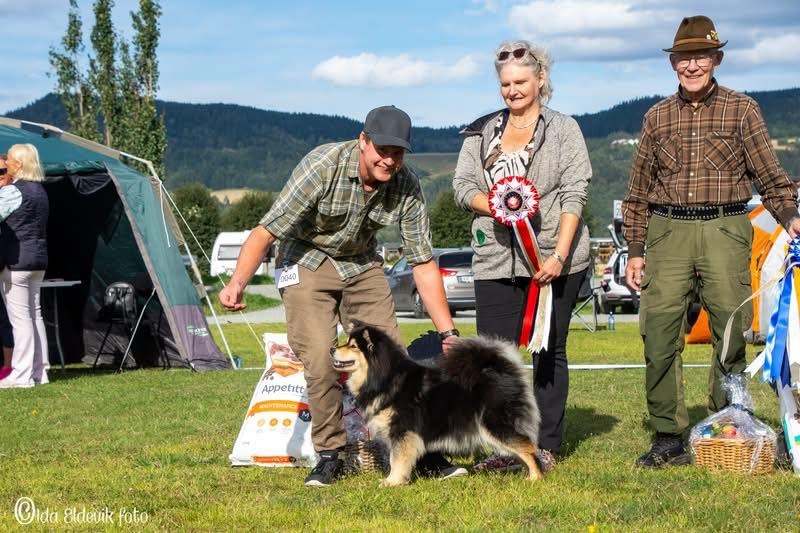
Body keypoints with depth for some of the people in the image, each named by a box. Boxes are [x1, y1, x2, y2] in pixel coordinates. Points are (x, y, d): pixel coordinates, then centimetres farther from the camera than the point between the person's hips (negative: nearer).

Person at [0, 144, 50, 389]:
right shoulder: (40, 190, 14)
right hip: (39, 260, 9)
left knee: (20, 317, -6)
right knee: (35, 315, 12)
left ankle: (21, 375, -5)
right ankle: (40, 371, 17)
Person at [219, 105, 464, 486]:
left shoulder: (407, 187, -17)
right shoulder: (323, 165, -29)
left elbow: (423, 264, -10)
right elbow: (266, 231, -27)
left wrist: (448, 332, -14)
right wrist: (237, 283, -40)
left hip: (362, 265, 4)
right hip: (307, 262, -4)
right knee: (320, 361, -17)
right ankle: (329, 455, -3)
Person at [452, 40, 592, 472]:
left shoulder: (564, 130, 5)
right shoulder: (481, 133, 16)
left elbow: (574, 195, -3)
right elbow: (463, 186, 9)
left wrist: (559, 254, -14)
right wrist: (495, 206, -13)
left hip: (554, 258, -3)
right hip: (496, 258, 3)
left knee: (549, 352, 3)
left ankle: (546, 446, 10)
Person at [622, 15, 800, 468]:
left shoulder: (741, 109, 7)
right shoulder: (658, 117, 14)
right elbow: (639, 191, 16)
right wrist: (635, 251, 12)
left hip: (726, 231, -2)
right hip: (668, 232, 2)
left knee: (731, 335, -2)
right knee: (659, 337, -5)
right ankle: (669, 439, 3)